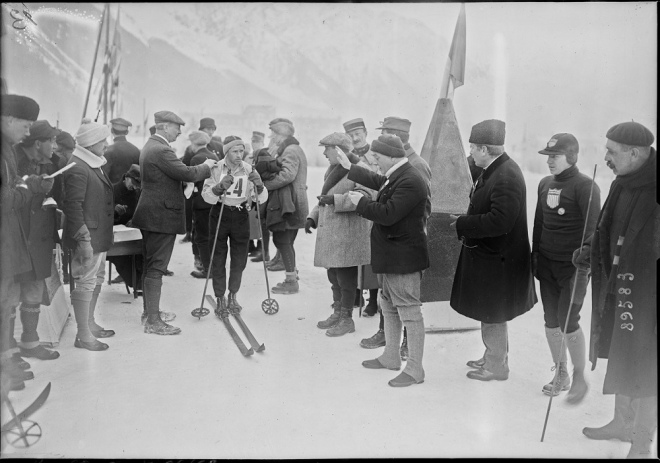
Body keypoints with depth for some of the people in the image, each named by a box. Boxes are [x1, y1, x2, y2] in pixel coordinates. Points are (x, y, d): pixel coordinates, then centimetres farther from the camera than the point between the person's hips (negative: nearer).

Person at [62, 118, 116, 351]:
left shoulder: (93, 164, 12)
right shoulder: (77, 168, -19)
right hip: (87, 237, -10)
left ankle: (90, 323, 33)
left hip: (99, 234, 10)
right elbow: (73, 206, -23)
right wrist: (84, 240, -25)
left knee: (96, 280, 19)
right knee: (85, 283, -3)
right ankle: (83, 336, 7)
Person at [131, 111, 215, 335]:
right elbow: (187, 174, -22)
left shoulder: (150, 146, 14)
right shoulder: (161, 150, -19)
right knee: (156, 268, -6)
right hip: (161, 216, -11)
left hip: (151, 215, 11)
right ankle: (153, 321, 0)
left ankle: (150, 311, 31)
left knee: (150, 265, 18)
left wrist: (202, 168, 8)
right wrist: (206, 167, -4)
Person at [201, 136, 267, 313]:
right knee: (218, 259, 2)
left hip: (241, 216, 2)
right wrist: (219, 187, -32)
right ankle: (220, 298, 18)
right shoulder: (216, 169, -7)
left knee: (240, 259, 6)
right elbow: (207, 196, -13)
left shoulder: (249, 170, -1)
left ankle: (233, 295, 28)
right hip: (220, 215, -2)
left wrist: (259, 185, -24)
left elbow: (262, 198, -3)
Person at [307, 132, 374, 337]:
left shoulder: (359, 169, -12)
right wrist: (313, 217, 14)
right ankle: (337, 312, 29)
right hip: (330, 230, 9)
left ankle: (347, 319, 9)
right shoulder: (332, 169, 19)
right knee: (333, 273, 16)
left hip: (348, 231, -9)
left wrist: (335, 199, -27)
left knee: (345, 275, -3)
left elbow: (366, 195, -26)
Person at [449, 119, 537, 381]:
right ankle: (492, 357, 38)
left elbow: (499, 221, -30)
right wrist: (464, 221, 0)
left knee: (492, 316, 6)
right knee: (489, 314, 22)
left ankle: (496, 367, 22)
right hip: (486, 254, 9)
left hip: (497, 260, -9)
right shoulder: (492, 171, 6)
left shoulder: (507, 177, -24)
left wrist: (462, 224, -20)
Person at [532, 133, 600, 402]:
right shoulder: (545, 184, 9)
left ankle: (579, 377, 16)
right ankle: (560, 374, 26)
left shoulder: (585, 186, -11)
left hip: (573, 266, -6)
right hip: (546, 264, 6)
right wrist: (535, 254, 14)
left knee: (568, 321, -6)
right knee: (551, 320, 10)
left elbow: (593, 230, -13)